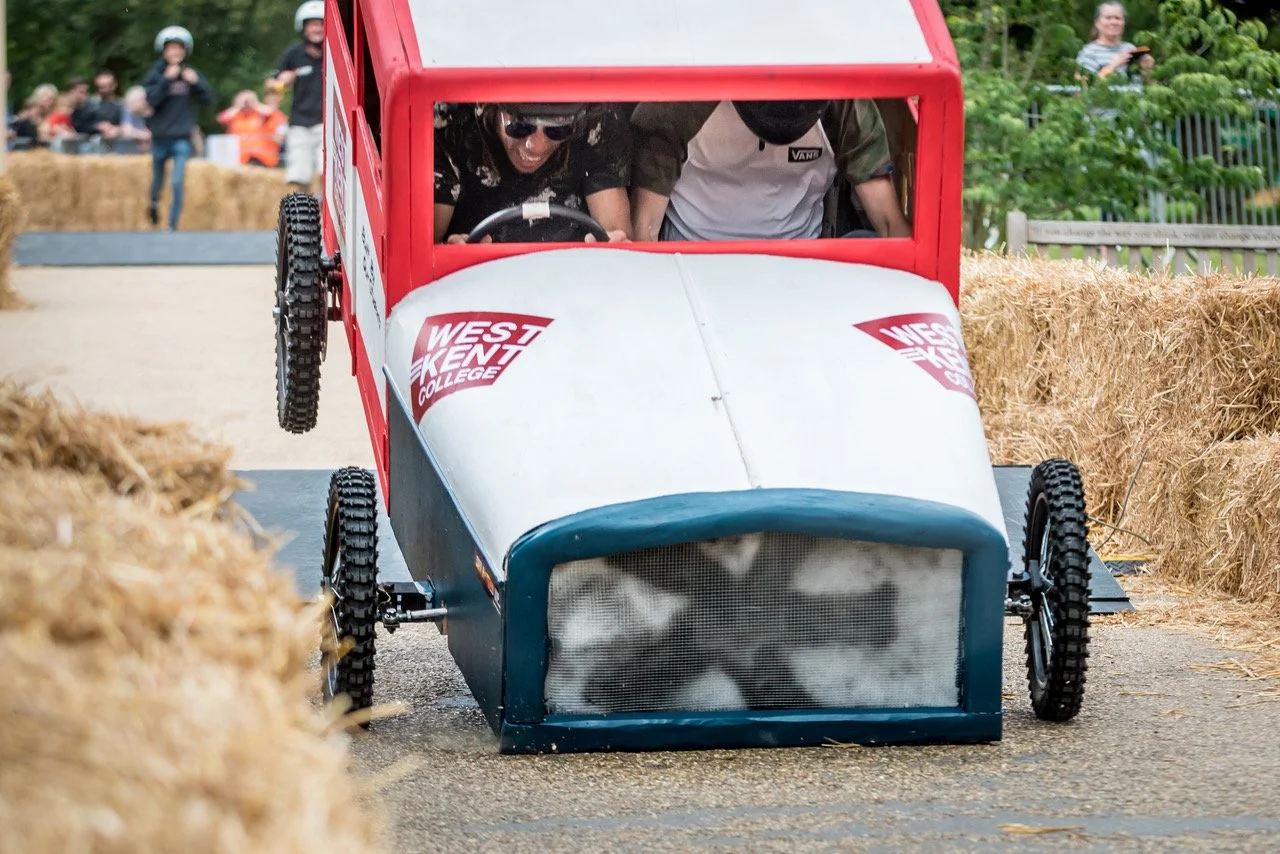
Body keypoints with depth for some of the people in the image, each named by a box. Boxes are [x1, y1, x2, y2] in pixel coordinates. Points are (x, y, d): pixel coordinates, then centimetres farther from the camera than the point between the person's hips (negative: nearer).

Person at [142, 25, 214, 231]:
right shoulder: (156, 73, -2)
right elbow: (150, 99, -15)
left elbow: (208, 97, 0)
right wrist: (166, 79, -22)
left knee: (178, 183, -10)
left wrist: (196, 82, -16)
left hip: (182, 138, 0)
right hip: (160, 137, 0)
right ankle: (154, 203, 46)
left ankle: (173, 225, -4)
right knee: (157, 180, 15)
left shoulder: (190, 74, 2)